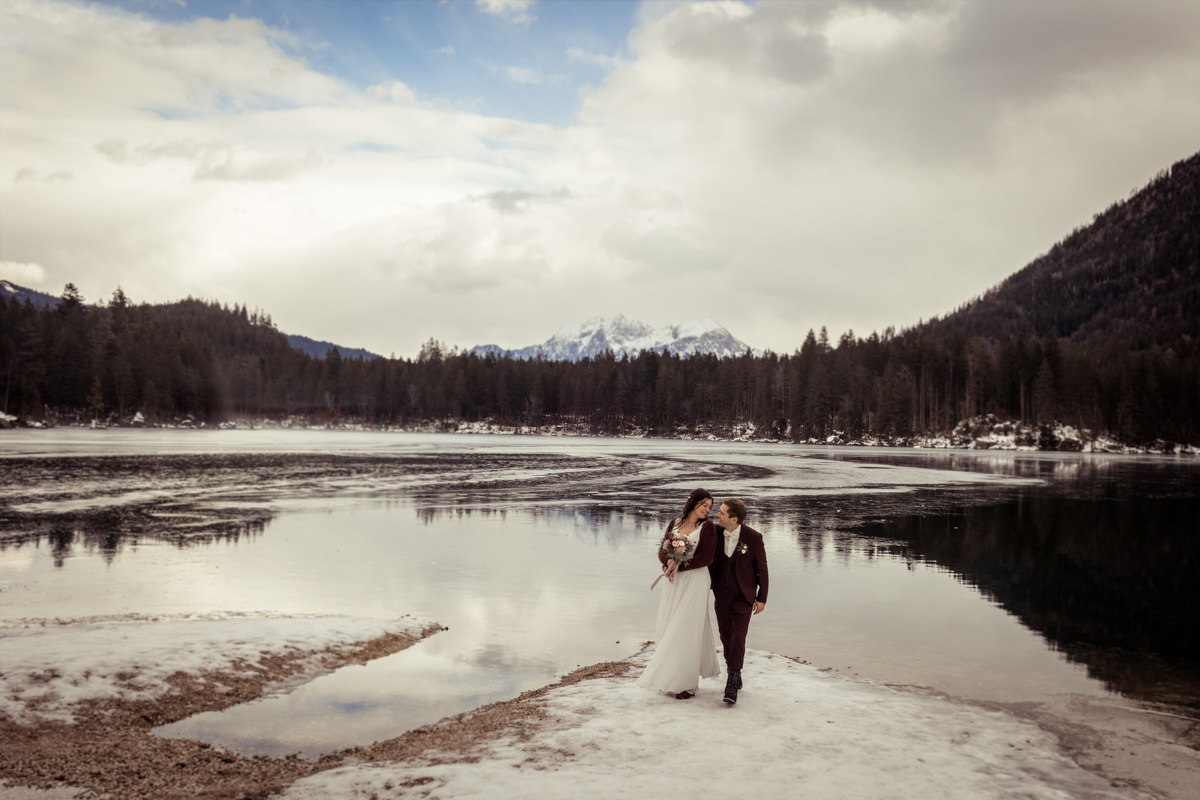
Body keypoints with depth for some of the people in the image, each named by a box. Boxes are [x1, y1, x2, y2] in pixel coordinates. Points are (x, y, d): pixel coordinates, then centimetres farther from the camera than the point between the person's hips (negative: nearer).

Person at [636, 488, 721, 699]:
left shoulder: (707, 527, -3)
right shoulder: (674, 523, 9)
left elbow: (707, 558, -11)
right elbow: (662, 551, 6)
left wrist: (680, 566, -16)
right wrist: (668, 563, -16)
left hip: (694, 581, -4)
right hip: (673, 582, 4)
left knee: (687, 629, -2)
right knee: (668, 628, 6)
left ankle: (687, 683, 8)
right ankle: (671, 677, 18)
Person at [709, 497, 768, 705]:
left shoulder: (753, 537, -16)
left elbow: (762, 569, -7)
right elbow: (711, 561, 6)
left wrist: (762, 599, -4)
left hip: (743, 596, -4)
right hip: (722, 594, 4)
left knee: (737, 637, -12)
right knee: (726, 636, 10)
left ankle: (731, 686, -9)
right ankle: (735, 677, 27)